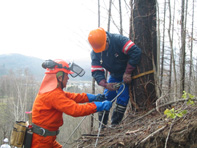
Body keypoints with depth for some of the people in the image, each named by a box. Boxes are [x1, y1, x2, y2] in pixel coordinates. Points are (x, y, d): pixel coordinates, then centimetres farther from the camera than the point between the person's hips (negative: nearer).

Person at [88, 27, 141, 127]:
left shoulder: (118, 40, -29)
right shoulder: (95, 53, -15)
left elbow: (136, 52, -34)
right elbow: (96, 72, -18)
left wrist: (127, 72, -30)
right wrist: (105, 84, -38)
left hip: (127, 75, -4)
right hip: (114, 76, 4)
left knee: (122, 96, -17)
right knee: (106, 96, -3)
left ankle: (115, 124, -8)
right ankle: (102, 125, 9)